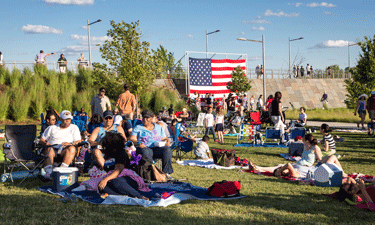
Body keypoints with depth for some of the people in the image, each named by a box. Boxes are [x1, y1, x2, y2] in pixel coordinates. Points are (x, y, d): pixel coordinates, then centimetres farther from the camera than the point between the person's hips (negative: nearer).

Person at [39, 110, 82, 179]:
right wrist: (45, 143, -5)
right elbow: (41, 140, 21)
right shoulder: (51, 128, 24)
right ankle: (48, 172, -52)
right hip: (53, 148, 1)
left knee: (72, 148, -34)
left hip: (65, 150, 0)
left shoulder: (74, 128, 21)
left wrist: (70, 144, -14)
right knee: (49, 150, -35)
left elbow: (79, 141, 8)